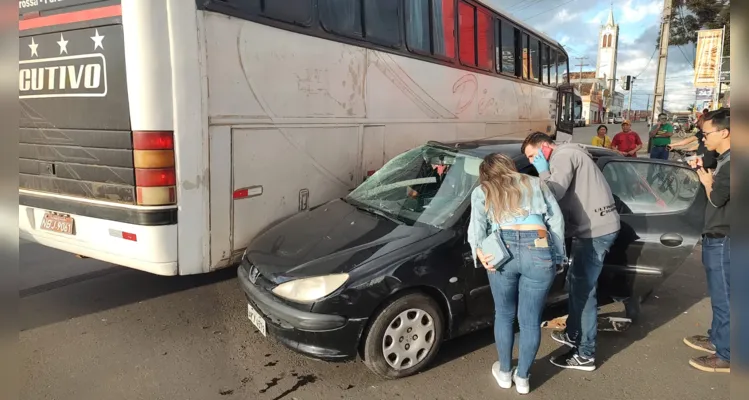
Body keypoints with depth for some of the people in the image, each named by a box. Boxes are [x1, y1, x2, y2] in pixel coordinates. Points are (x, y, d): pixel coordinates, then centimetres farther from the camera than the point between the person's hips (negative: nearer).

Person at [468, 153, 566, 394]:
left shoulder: (482, 191, 21)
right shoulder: (535, 183, 26)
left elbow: (476, 225, 3)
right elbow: (556, 219, 17)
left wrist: (479, 252, -7)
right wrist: (558, 256, 18)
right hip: (539, 251, 1)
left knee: (504, 315, 20)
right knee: (530, 320, 14)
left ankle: (504, 372, 33)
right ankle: (522, 378, 27)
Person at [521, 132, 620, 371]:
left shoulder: (563, 155, -12)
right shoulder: (567, 154, 20)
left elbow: (553, 194, -23)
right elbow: (562, 195, 18)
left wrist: (543, 171, -10)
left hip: (596, 230, -11)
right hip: (594, 227, 11)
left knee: (584, 289, -7)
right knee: (576, 282, 21)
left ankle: (585, 355, 1)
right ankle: (573, 334, 36)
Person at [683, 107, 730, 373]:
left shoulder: (730, 162, -20)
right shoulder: (725, 160, 12)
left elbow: (716, 198, -20)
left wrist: (707, 180, -3)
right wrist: (704, 172, 7)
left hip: (721, 240, -10)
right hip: (717, 238, 10)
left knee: (724, 297, -1)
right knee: (719, 295, 21)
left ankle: (725, 356, 8)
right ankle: (716, 339, 35)